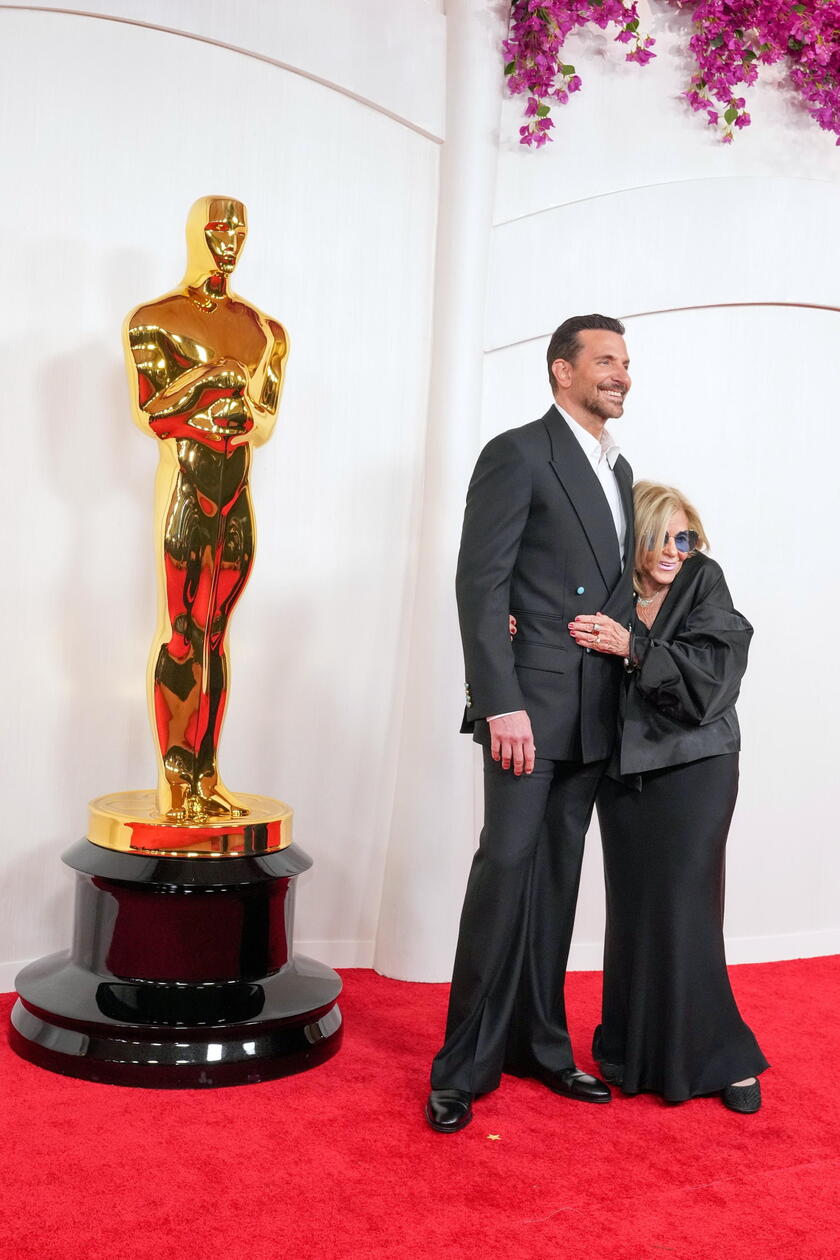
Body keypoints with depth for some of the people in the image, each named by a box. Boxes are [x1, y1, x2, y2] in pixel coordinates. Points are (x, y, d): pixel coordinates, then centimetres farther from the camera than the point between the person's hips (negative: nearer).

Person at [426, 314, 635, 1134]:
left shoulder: (619, 470, 19)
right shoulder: (518, 454, -6)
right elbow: (480, 585, -13)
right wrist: (501, 705, -19)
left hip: (593, 718, 7)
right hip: (530, 703, -7)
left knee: (556, 881, 12)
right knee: (507, 868, -8)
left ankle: (537, 1044, 22)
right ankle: (464, 1067, 2)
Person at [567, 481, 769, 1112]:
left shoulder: (704, 581, -3)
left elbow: (712, 670, -14)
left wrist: (631, 646, -22)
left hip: (694, 769, -3)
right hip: (623, 771, 3)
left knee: (682, 911, -4)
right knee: (633, 912, 5)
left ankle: (720, 1059, 11)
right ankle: (637, 1053, 21)